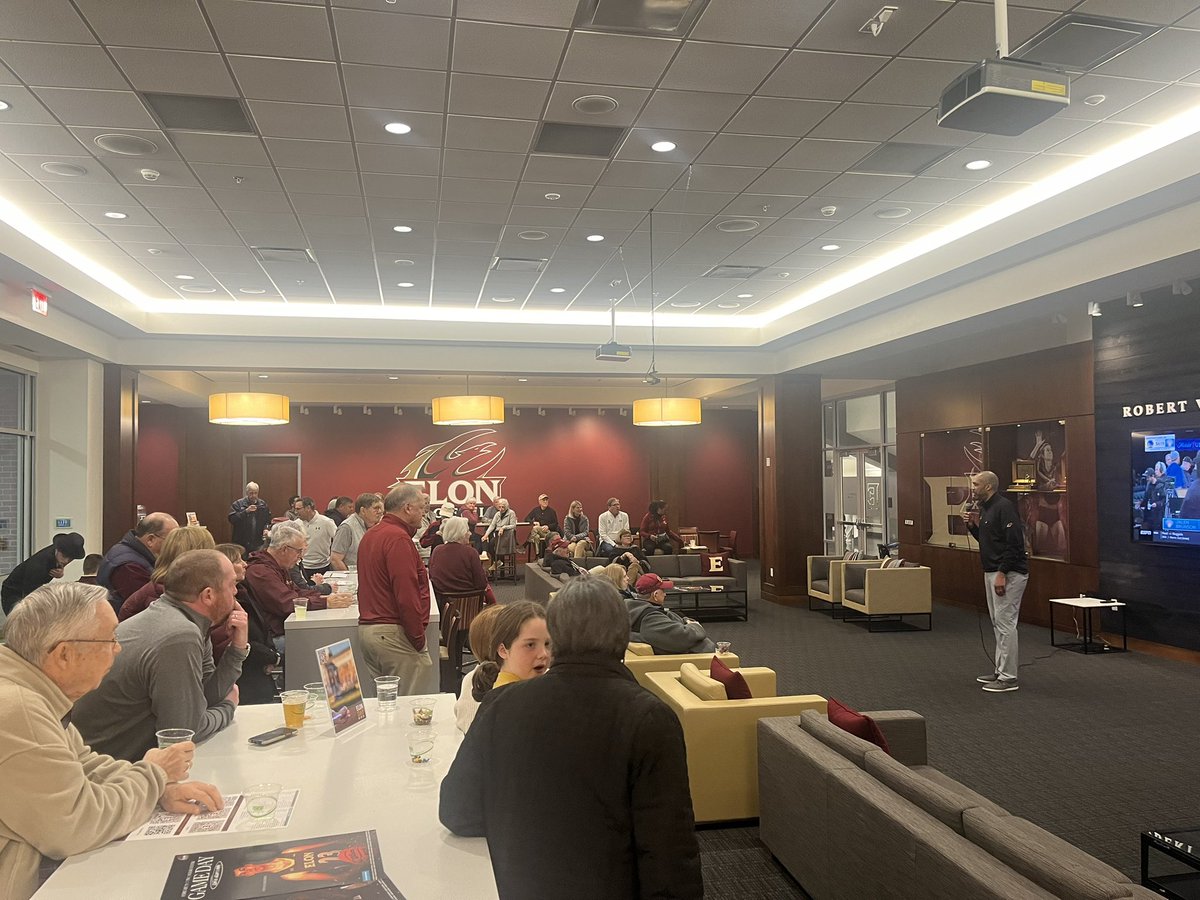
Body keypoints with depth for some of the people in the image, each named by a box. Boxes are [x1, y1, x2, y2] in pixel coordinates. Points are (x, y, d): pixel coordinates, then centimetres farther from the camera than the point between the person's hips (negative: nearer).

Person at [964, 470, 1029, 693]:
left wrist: (1002, 574, -24)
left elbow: (1014, 543, -23)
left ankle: (1008, 678, -1)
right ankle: (1001, 671, 24)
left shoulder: (1004, 507, -17)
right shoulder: (985, 508, 14)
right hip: (992, 572, 11)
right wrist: (972, 525, 5)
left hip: (1009, 574, -11)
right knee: (998, 623, 15)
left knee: (1005, 623, -7)